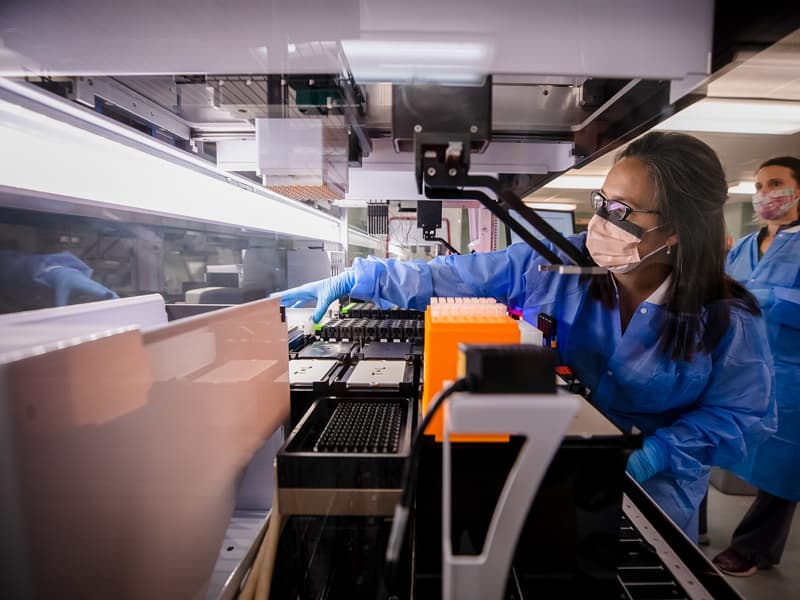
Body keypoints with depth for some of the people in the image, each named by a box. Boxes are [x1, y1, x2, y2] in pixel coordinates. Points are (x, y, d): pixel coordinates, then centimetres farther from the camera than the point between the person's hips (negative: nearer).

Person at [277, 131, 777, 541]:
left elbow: (744, 417, -8)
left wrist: (652, 456, -23)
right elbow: (443, 278, -14)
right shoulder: (555, 263, -15)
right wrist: (352, 281, -17)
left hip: (654, 495, 1)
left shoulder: (730, 322, -14)